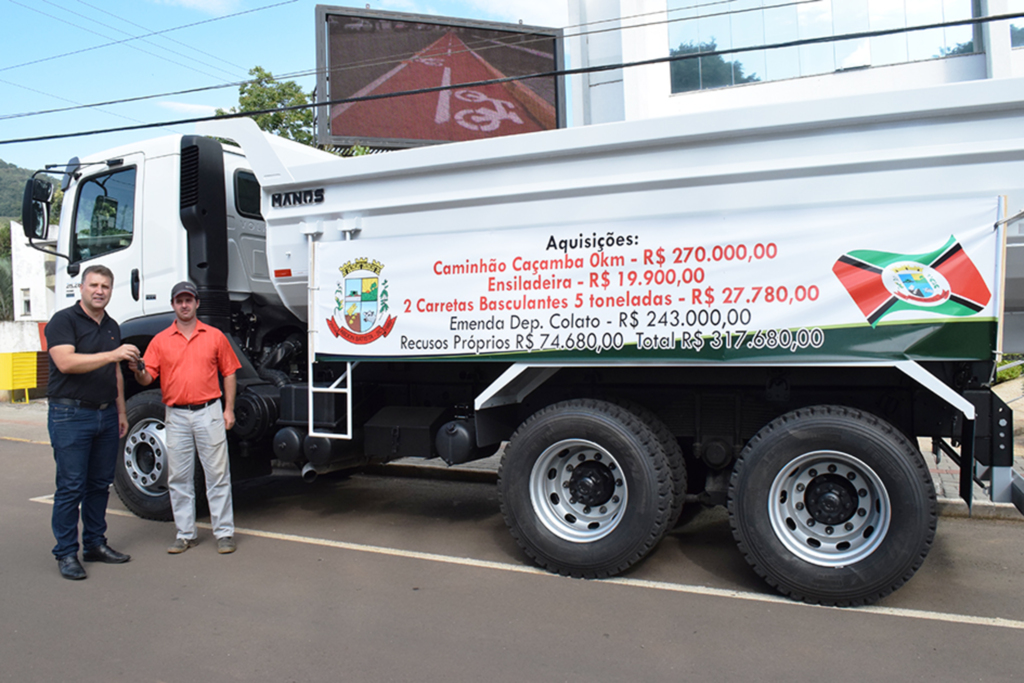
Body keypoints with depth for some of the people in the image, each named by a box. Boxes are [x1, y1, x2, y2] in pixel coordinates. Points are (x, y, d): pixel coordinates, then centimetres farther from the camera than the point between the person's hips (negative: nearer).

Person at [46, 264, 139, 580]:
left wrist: (121, 412, 19)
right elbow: (66, 362, -21)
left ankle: (95, 544, 22)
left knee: (100, 484, 11)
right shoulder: (63, 321, -6)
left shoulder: (112, 326, 16)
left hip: (106, 415, 7)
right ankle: (66, 554, 6)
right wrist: (112, 354, -28)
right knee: (71, 487, -3)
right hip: (70, 415, -7)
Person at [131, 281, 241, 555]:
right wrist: (138, 371, -23)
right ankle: (185, 534, 19)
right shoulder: (160, 340, 8)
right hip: (176, 415, 2)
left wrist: (229, 409, 0)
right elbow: (148, 377, 1)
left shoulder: (215, 336, 6)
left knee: (217, 474, 1)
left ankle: (224, 532, 8)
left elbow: (229, 373, 7)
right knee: (178, 478, 7)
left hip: (209, 412, -2)